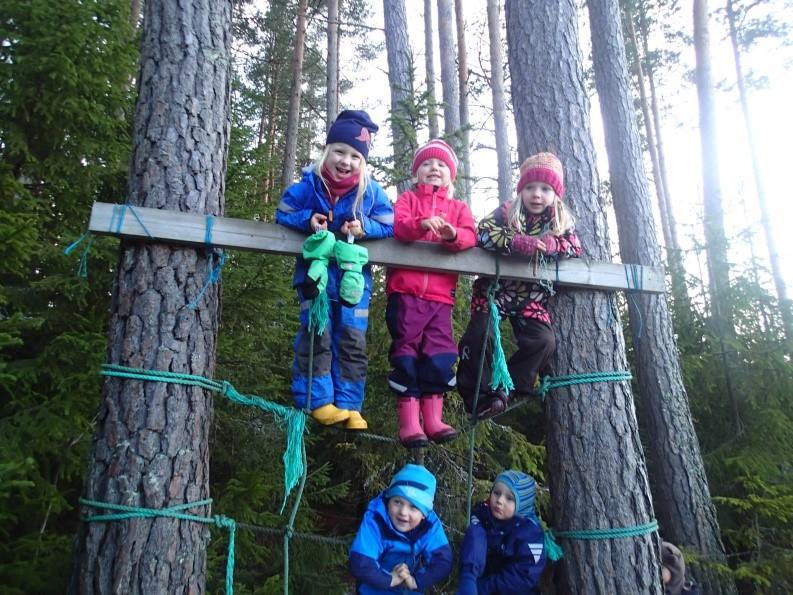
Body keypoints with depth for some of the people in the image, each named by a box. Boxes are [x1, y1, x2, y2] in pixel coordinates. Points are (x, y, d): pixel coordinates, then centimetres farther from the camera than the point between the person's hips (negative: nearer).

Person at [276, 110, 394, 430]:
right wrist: (307, 220, -19)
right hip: (317, 268, -1)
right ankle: (319, 401, -2)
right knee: (317, 333, -9)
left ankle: (349, 405, 7)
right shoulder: (309, 184, -7)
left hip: (354, 272, 2)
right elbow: (283, 214, 1)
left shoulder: (371, 191, -4)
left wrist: (365, 228, -17)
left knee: (353, 339, 0)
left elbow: (390, 225, 2)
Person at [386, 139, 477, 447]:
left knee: (440, 353, -2)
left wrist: (453, 236, -22)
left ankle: (433, 418, 5)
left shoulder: (459, 208, 20)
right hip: (405, 289, -2)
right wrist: (422, 224, -27)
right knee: (406, 350, -5)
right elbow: (396, 225, -7)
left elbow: (470, 236, 1)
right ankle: (409, 420, -2)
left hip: (440, 294, 3)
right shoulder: (407, 199, 14)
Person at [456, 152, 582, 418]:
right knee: (480, 335, -17)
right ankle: (480, 394, -2)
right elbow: (483, 234, -22)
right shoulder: (506, 213, -6)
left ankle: (505, 387, 1)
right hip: (494, 289, -3)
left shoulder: (561, 221, 6)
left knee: (543, 340, -12)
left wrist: (546, 245, -24)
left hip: (531, 296, 3)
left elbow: (574, 247, -7)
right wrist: (520, 244, -32)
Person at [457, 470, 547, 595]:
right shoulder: (482, 512, -10)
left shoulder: (531, 531, -19)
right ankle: (468, 584, -32)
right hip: (485, 573, 1)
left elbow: (524, 577, -23)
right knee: (475, 532, -21)